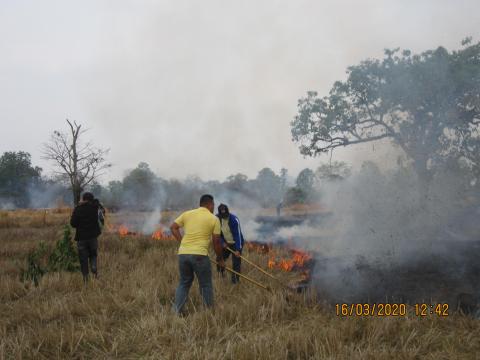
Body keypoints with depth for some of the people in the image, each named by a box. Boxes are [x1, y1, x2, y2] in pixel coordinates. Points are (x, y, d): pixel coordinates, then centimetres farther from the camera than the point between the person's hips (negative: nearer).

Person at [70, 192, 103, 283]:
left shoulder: (77, 209, -10)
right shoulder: (94, 207, -2)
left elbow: (73, 223, -10)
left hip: (81, 237, -2)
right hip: (93, 236, 2)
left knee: (83, 258, 6)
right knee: (93, 255, 18)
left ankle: (85, 277, 3)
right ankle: (94, 269, -6)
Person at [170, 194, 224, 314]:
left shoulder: (187, 214, 12)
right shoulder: (214, 219, 2)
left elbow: (173, 228, 12)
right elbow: (216, 242, 3)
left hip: (183, 253, 4)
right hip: (199, 255, -4)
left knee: (184, 282, 17)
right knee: (206, 285, 10)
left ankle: (176, 311, 12)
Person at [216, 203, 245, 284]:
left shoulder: (234, 219, -27)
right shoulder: (217, 218, -10)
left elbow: (237, 235, -27)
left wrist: (237, 249, -32)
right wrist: (222, 242, -10)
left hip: (236, 243, -5)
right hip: (226, 243, 5)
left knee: (236, 263, -9)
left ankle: (235, 281, -1)